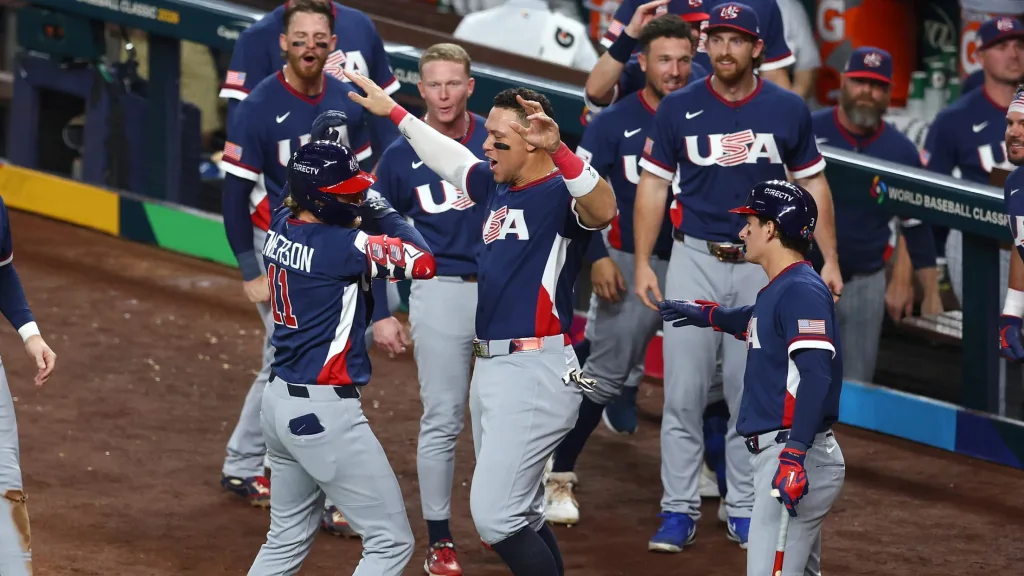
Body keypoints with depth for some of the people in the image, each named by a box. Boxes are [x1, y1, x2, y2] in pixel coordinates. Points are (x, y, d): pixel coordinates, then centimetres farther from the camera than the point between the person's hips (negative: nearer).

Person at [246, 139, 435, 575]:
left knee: (287, 541, 22)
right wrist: (381, 211, -6)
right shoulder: (342, 245, -19)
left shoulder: (282, 226, 4)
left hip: (280, 401, 9)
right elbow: (424, 261, -19)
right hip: (323, 411, -9)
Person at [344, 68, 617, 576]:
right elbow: (450, 159, 31)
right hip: (490, 366, 10)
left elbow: (602, 209, -37)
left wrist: (557, 150, -49)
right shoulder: (499, 187, 12)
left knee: (495, 515, -14)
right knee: (519, 516, 15)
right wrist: (393, 111, 38)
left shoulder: (560, 194, -14)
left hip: (535, 375, -10)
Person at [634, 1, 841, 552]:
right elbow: (653, 186, 3)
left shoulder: (787, 110, 1)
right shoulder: (678, 109, -1)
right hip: (695, 260, 0)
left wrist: (829, 259, 2)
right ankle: (679, 509, 2)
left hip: (762, 264, 1)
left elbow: (813, 184, 7)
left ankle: (744, 508, 14)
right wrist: (642, 264, -3)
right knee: (683, 392, -4)